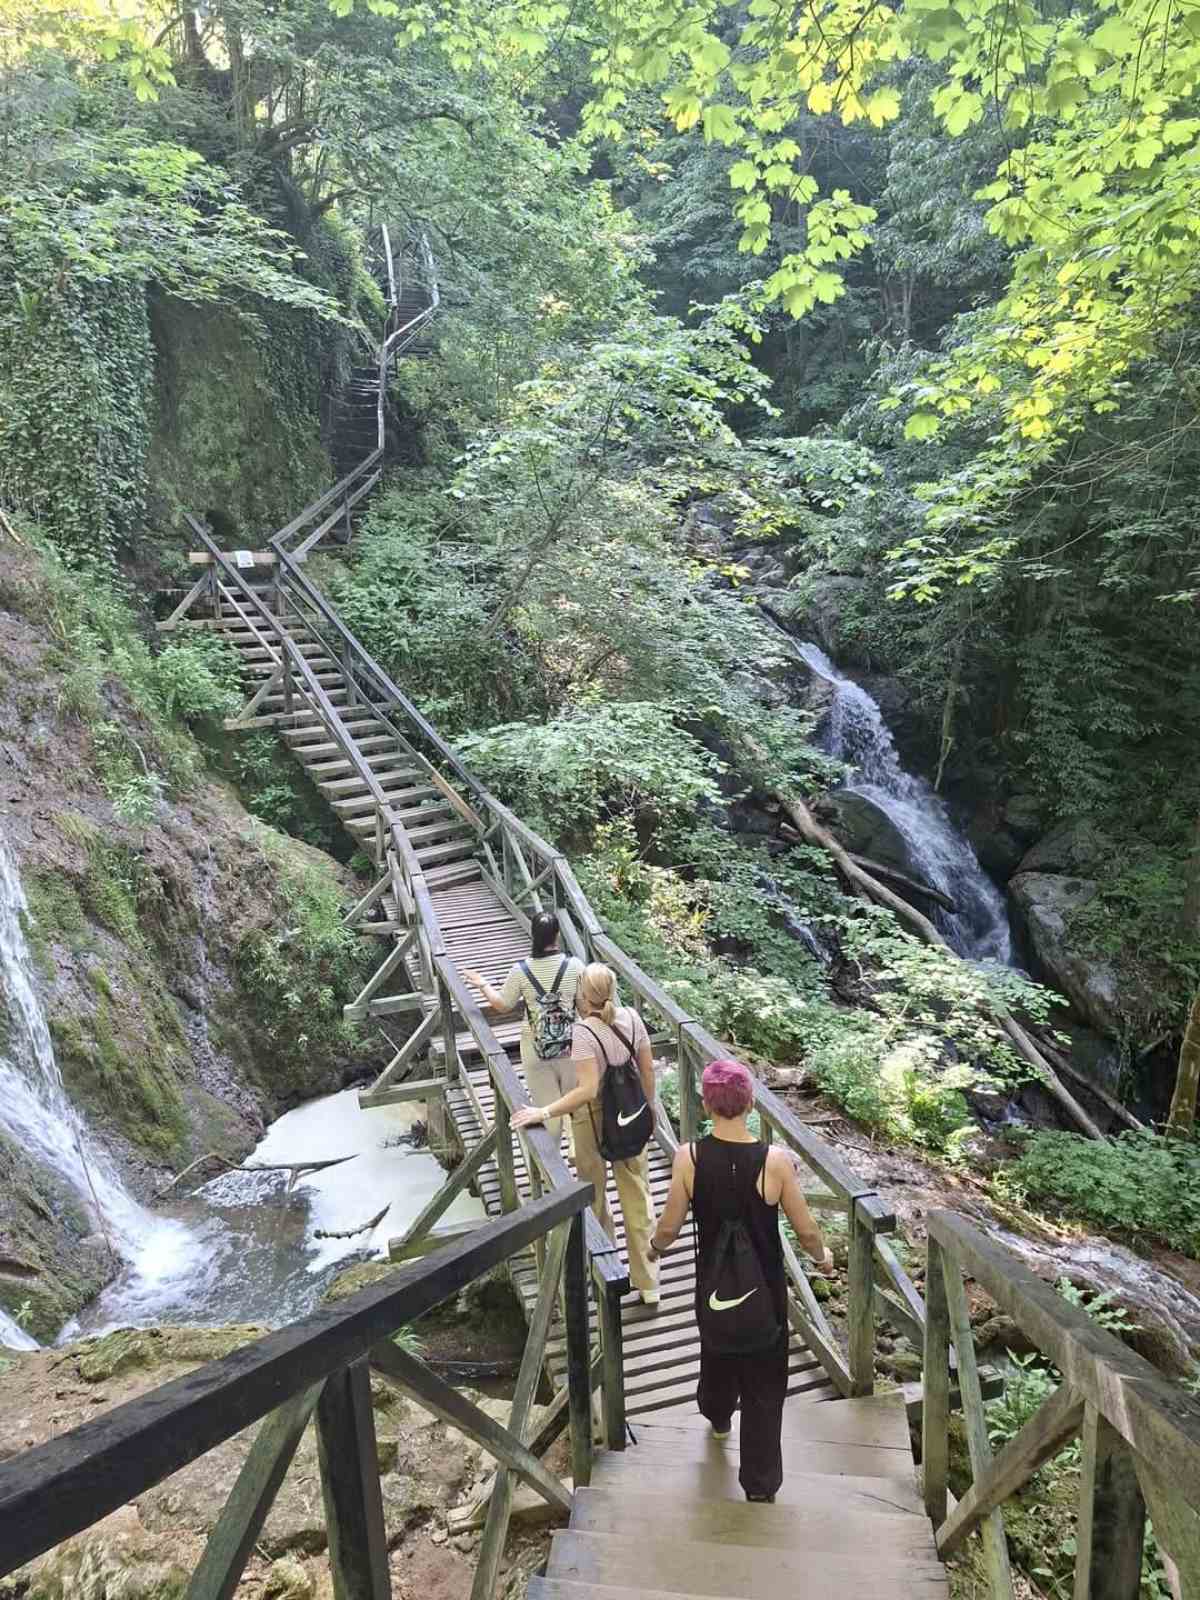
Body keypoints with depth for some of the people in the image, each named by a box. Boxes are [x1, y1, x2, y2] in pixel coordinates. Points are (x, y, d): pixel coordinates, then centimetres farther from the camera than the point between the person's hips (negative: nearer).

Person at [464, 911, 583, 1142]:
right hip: (571, 1045, 0)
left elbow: (503, 1005, 1)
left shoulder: (521, 970, -12)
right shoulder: (574, 965, -13)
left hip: (536, 1048, 0)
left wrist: (483, 985, 16)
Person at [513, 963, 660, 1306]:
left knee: (594, 1192, 20)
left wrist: (543, 1112, -30)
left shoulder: (583, 1032, -24)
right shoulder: (631, 1017, -8)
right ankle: (648, 1283, 21)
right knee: (637, 1195, 13)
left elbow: (588, 1090, -31)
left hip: (593, 1117, -4)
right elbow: (647, 1070, 1)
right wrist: (649, 1109, 15)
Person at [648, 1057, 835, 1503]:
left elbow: (670, 1227, -10)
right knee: (763, 1383, 18)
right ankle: (760, 1483, 28)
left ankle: (718, 1416, 58)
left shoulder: (689, 1157, -21)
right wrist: (823, 1257, 10)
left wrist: (655, 1245, 13)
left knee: (718, 1351, 31)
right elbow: (806, 1230, -12)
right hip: (765, 1288, -2)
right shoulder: (775, 1160, -24)